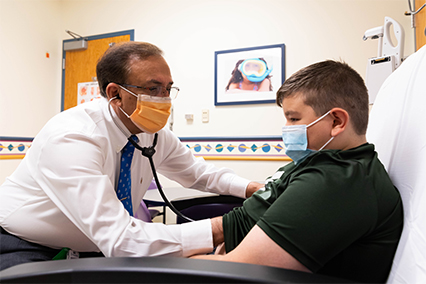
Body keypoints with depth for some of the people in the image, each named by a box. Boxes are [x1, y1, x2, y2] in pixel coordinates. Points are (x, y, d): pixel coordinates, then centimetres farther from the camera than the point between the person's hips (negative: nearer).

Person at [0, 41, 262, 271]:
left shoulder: (155, 134, -10)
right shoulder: (72, 138, -32)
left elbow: (198, 172, 5)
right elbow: (119, 238, -38)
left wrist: (250, 188, -11)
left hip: (93, 247, 6)